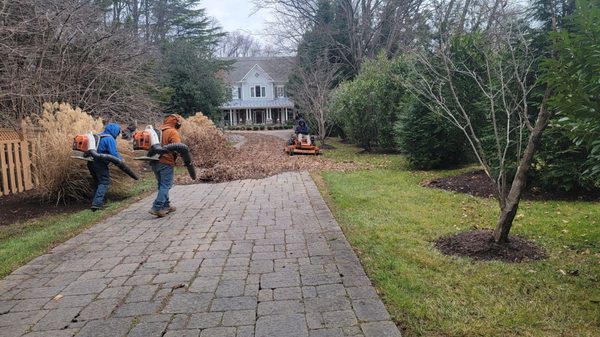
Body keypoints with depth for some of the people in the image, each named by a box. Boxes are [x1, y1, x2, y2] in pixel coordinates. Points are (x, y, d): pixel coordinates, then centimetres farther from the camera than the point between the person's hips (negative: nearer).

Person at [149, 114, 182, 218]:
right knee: (165, 186, -3)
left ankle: (166, 206, 25)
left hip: (154, 162, 8)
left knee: (162, 185, 18)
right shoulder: (173, 132, -11)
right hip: (166, 162, -8)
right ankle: (156, 208, -11)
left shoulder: (158, 130, 13)